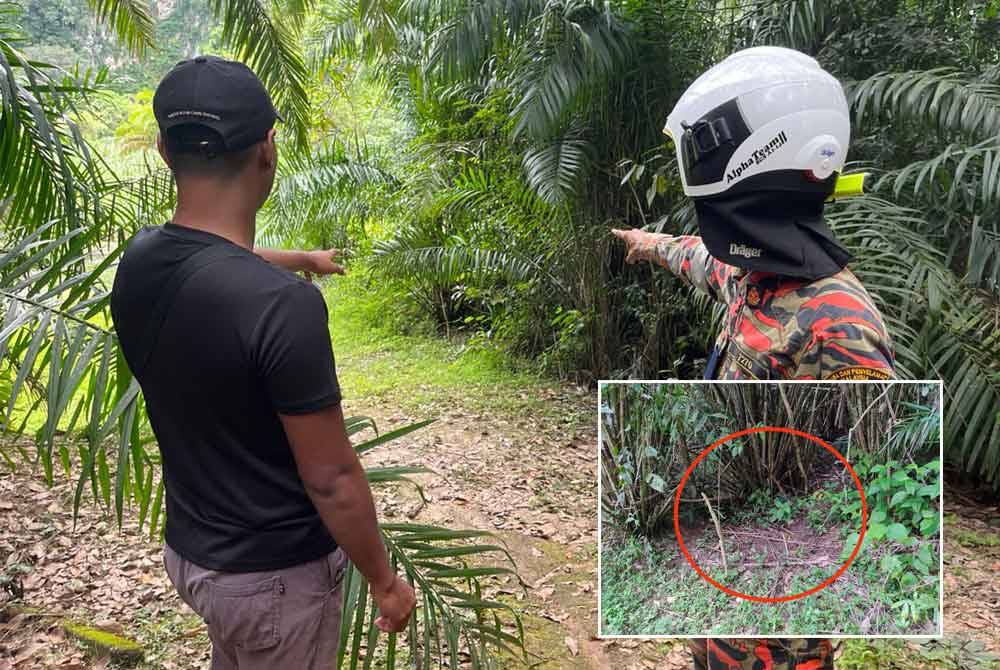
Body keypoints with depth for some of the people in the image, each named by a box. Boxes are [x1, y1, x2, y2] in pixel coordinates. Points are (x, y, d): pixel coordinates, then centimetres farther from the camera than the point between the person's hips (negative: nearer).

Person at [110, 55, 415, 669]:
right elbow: (331, 480, -25)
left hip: (188, 549, 6)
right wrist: (384, 581, -9)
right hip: (276, 572, -6)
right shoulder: (283, 304, -33)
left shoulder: (139, 263, -9)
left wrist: (302, 259, 33)